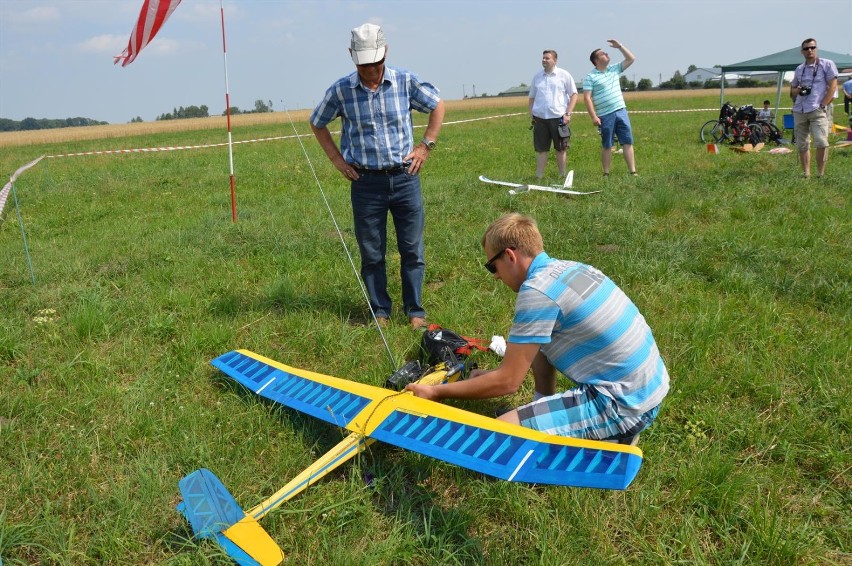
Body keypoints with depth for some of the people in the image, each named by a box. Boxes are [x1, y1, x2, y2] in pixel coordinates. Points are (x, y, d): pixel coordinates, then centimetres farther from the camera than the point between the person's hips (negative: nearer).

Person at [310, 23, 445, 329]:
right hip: (365, 182, 0)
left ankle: (415, 311, 17)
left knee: (412, 249, 4)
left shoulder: (406, 82, -3)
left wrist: (426, 146, 5)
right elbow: (317, 124, 13)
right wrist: (337, 159, 6)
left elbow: (438, 105, 13)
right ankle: (380, 312, 20)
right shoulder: (340, 90, -3)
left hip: (405, 178, 0)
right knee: (371, 253, 6)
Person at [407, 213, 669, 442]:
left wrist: (436, 393, -5)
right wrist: (497, 374, 22)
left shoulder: (537, 291, -19)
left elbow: (508, 382, -14)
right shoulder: (570, 267, 8)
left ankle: (608, 436, -2)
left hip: (625, 406, -9)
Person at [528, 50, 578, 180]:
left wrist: (568, 113, -9)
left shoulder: (564, 75, 1)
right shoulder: (537, 76, 12)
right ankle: (539, 176, 7)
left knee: (561, 148, 5)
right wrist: (531, 114, 6)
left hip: (559, 117, -3)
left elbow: (574, 94, 0)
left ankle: (562, 175, 15)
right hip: (540, 118, 3)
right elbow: (532, 97, 18)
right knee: (540, 149, 3)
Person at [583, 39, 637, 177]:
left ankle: (632, 171, -1)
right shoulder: (590, 77, -4)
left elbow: (631, 59, 18)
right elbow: (587, 98, -10)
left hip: (621, 111, 5)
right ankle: (606, 174, 11)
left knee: (628, 142, -1)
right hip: (605, 116, -5)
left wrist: (619, 46, 10)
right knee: (607, 146, 3)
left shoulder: (615, 69, 14)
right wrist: (594, 117, -17)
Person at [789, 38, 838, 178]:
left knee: (821, 142, -17)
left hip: (818, 110, -5)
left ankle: (821, 174, -8)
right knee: (802, 145, 6)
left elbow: (833, 86, -1)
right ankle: (806, 175, 14)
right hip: (799, 111, 5)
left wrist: (823, 105, -10)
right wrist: (798, 90, 0)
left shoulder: (827, 64, 3)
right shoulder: (799, 69, 16)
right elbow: (792, 89, 24)